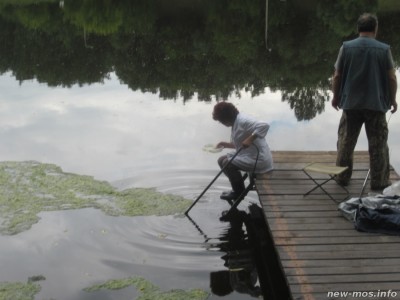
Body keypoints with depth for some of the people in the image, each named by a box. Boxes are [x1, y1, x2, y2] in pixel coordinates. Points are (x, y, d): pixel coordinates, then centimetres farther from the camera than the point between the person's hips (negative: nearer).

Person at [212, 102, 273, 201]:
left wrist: (250, 139, -35)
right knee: (222, 160, 11)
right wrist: (226, 144, 10)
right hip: (250, 155, 11)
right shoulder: (236, 123, 12)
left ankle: (239, 192, 1)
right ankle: (237, 189, 16)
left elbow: (264, 125, -33)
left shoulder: (242, 121, -20)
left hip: (258, 159, -11)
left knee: (227, 163, -17)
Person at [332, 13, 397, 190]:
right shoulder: (384, 49, -6)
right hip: (376, 103, -1)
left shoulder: (346, 47, -3)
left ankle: (342, 177, 22)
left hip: (350, 103, 2)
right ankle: (379, 181, 12)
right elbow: (392, 78, -3)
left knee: (346, 142, 14)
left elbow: (337, 76, -1)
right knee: (378, 144, 8)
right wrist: (392, 99, 11)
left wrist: (336, 96, 14)